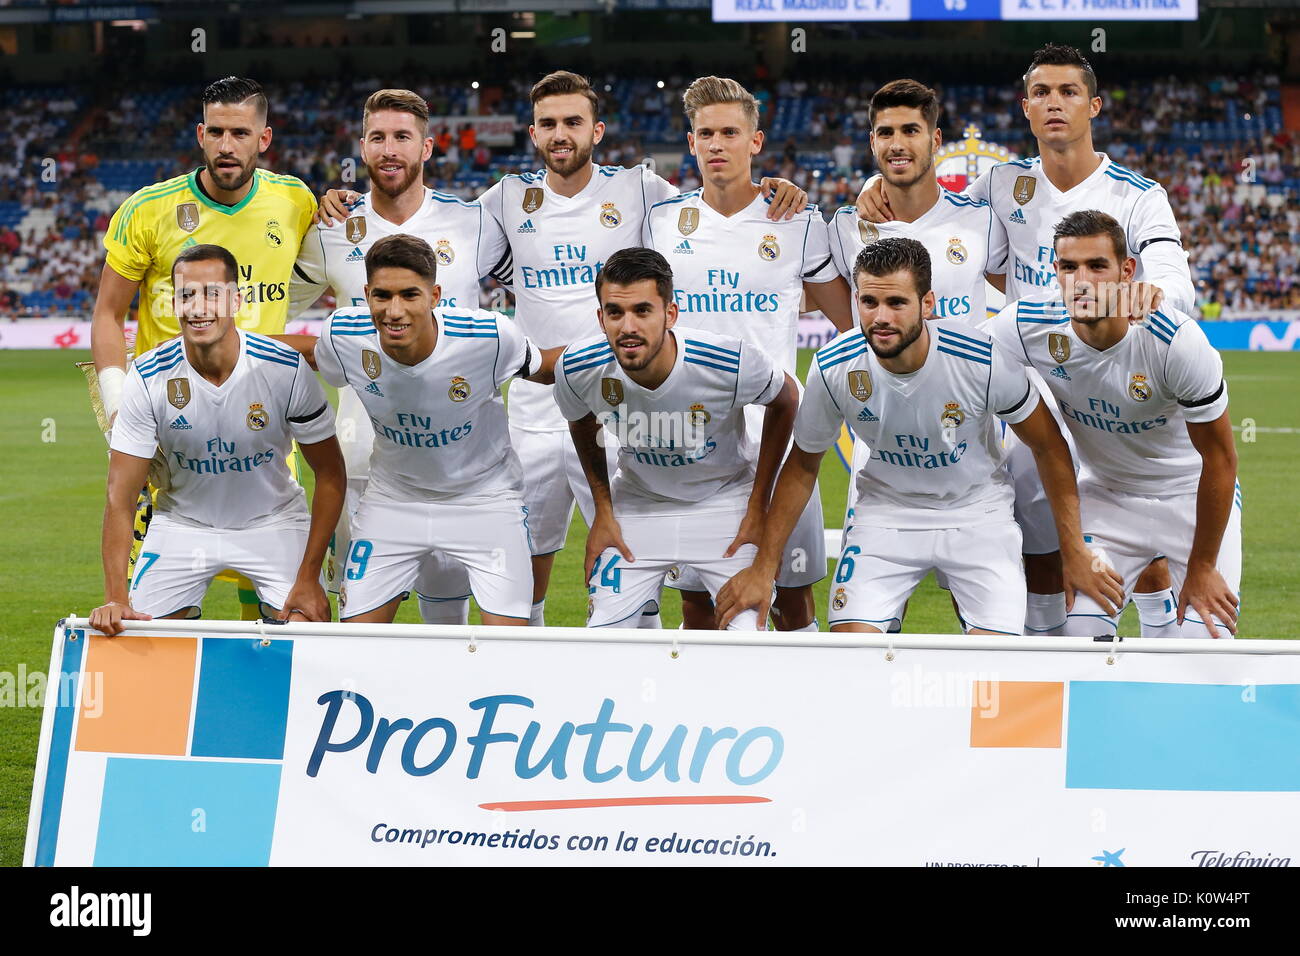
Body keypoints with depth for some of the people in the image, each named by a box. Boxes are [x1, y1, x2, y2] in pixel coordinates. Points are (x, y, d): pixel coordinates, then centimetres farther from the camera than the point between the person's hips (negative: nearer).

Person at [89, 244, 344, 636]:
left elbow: (330, 474, -10)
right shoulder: (148, 379, -19)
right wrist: (115, 599, -24)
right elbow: (120, 496, -15)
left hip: (273, 522, -1)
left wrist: (309, 578, -15)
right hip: (183, 525, 1)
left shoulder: (287, 370, -21)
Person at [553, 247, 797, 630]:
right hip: (638, 503, 2)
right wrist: (603, 510, 3)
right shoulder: (577, 368, -23)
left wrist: (758, 508, -7)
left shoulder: (731, 364, -31)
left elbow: (785, 401, -7)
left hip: (725, 501, -2)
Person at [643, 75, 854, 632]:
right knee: (696, 601, 4)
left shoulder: (797, 224, 3)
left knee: (794, 595, 0)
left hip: (776, 431, -1)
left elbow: (854, 324, 10)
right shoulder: (662, 223, 7)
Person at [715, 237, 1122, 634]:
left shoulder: (984, 361, -24)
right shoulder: (834, 368, -18)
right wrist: (764, 567, 1)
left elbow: (1049, 447, -6)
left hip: (978, 512, -1)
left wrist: (1074, 552, -3)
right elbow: (803, 466, 0)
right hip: (886, 511, 1)